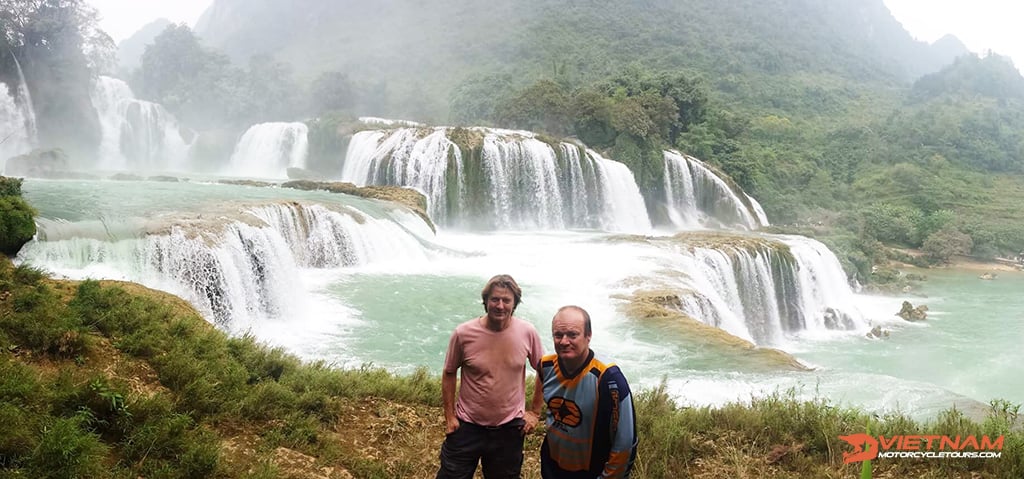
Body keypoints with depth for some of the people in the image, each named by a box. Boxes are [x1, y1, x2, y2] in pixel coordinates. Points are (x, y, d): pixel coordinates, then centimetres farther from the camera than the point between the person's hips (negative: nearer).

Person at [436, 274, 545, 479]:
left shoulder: (528, 333, -10)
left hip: (509, 428, 1)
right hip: (467, 426, -1)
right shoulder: (463, 333, -14)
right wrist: (449, 416, -1)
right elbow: (449, 374, 0)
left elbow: (544, 372, 4)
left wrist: (535, 412, 3)